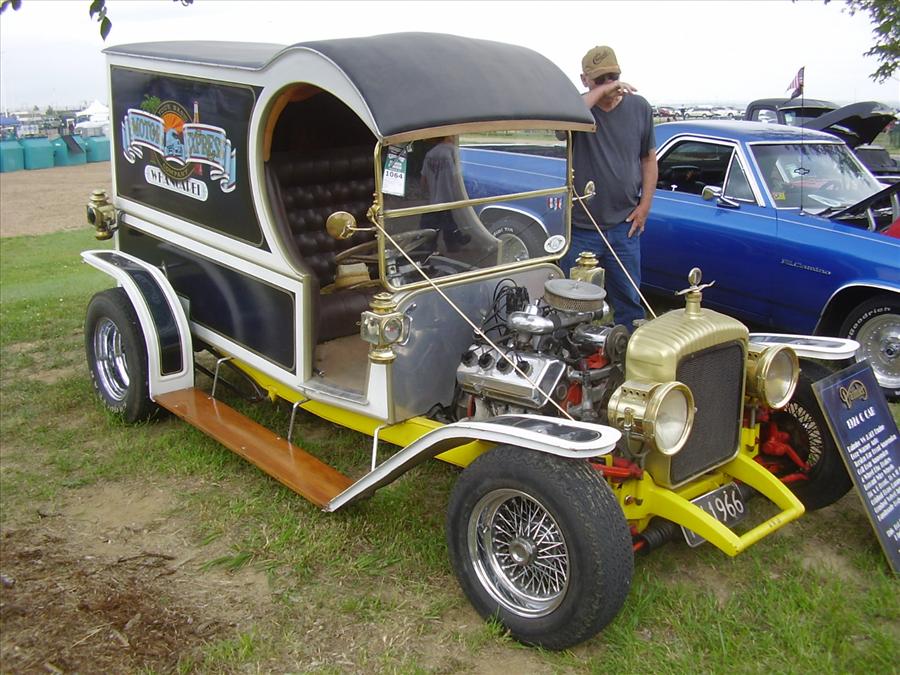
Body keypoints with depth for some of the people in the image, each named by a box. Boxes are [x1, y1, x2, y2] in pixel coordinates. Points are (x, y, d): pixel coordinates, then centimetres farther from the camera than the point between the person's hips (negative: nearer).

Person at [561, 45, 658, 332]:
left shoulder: (639, 107, 4)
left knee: (629, 300, 11)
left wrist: (645, 204, 2)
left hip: (624, 225, 2)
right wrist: (600, 91, -26)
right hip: (581, 225, -2)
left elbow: (649, 158, 10)